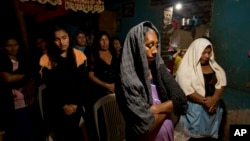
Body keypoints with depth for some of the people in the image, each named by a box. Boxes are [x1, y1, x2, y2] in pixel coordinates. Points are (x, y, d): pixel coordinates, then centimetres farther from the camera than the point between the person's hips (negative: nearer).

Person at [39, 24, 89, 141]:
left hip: (76, 105, 1)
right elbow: (50, 87, -5)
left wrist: (77, 103, -12)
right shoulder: (46, 59, -5)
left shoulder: (78, 55, -2)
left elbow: (83, 83, -4)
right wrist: (63, 106, -12)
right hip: (55, 107, 0)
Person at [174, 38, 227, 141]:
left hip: (213, 107, 6)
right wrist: (205, 101, -20)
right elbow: (186, 91, -19)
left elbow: (221, 82, 3)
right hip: (194, 108, -5)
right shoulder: (186, 68, -12)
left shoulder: (213, 66, 8)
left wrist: (215, 98, -14)